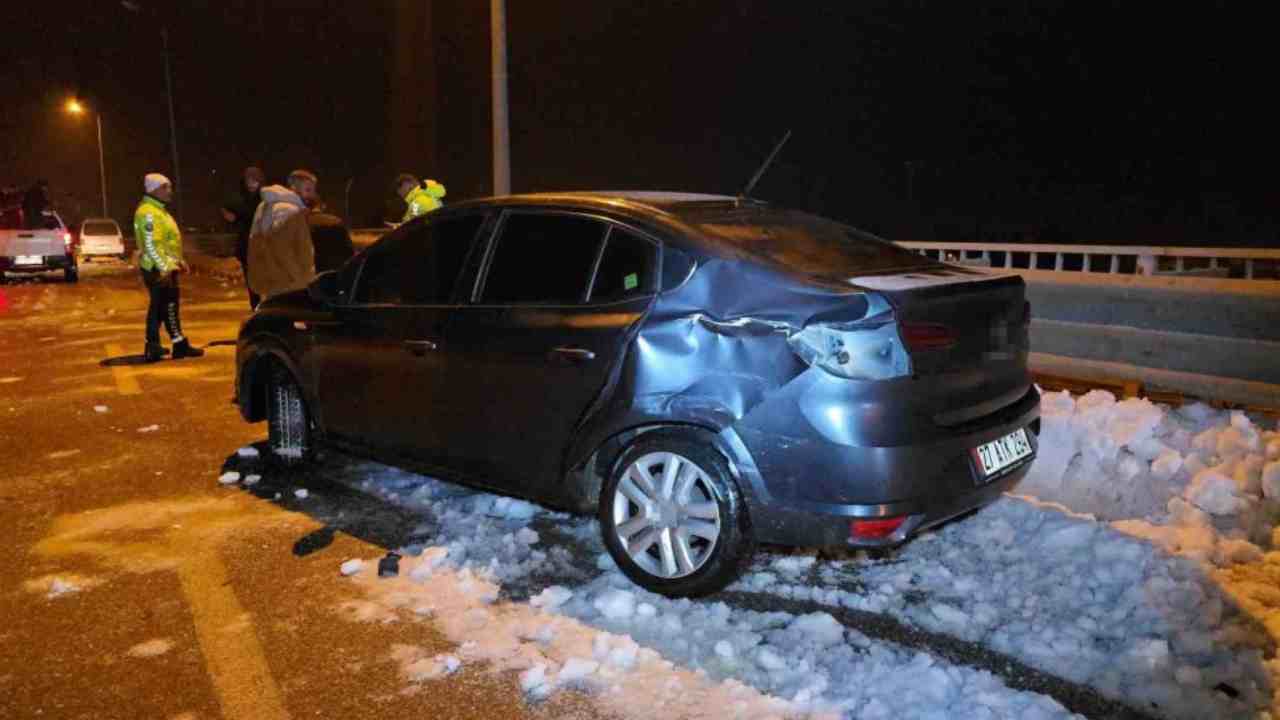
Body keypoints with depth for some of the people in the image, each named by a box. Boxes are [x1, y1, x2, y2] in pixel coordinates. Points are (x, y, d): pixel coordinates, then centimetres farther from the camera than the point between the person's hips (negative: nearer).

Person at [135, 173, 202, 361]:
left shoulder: (158, 210, 17)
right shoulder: (148, 213, -17)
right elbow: (151, 245, -24)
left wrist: (178, 261, 22)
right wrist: (164, 268, -26)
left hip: (164, 267, 11)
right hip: (158, 269, -11)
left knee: (159, 307, 13)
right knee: (169, 307, -5)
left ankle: (153, 347, 18)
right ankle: (181, 346, 1)